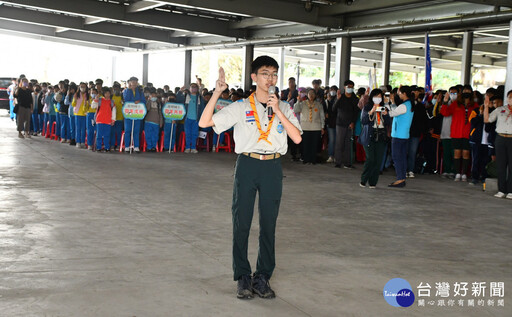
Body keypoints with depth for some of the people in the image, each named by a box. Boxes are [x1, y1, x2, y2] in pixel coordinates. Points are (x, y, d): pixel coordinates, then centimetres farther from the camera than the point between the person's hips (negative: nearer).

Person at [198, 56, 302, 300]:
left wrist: (277, 111, -12)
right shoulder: (241, 107, 3)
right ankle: (243, 278, 16)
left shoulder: (283, 108, 8)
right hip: (247, 165, -1)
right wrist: (217, 92, -11)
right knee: (241, 223, 3)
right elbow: (204, 123, -4)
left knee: (269, 224, 6)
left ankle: (263, 277, 18)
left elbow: (297, 138, -6)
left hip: (272, 167, 1)